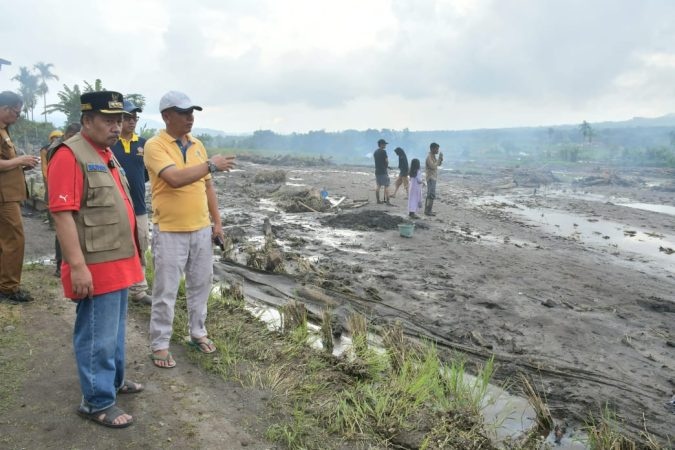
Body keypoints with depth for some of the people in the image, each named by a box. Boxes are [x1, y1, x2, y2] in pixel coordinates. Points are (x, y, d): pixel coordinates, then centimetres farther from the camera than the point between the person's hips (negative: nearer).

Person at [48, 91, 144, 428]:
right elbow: (62, 213, -21)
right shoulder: (69, 155, -15)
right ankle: (97, 402, 15)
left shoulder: (107, 154, 14)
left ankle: (114, 380, 38)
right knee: (98, 336, 1)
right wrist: (78, 265, -25)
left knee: (115, 330, 21)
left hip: (119, 261, 9)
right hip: (95, 267, -9)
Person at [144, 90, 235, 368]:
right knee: (166, 291, 3)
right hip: (170, 231, -6)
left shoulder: (197, 145, 10)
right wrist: (211, 165, -21)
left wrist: (217, 221, 11)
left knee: (201, 284, 16)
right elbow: (175, 178, -28)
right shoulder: (155, 145, -11)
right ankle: (160, 345, 18)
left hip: (201, 229, 6)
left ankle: (198, 333, 33)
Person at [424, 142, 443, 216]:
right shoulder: (429, 157, -16)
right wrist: (439, 158, -19)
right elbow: (433, 166, -26)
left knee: (429, 195, 13)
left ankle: (427, 210, 19)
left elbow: (439, 164, 20)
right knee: (432, 195, -12)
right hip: (431, 178, -10)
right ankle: (428, 211, -10)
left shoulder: (433, 156, 13)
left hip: (433, 178, 10)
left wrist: (440, 158, 1)